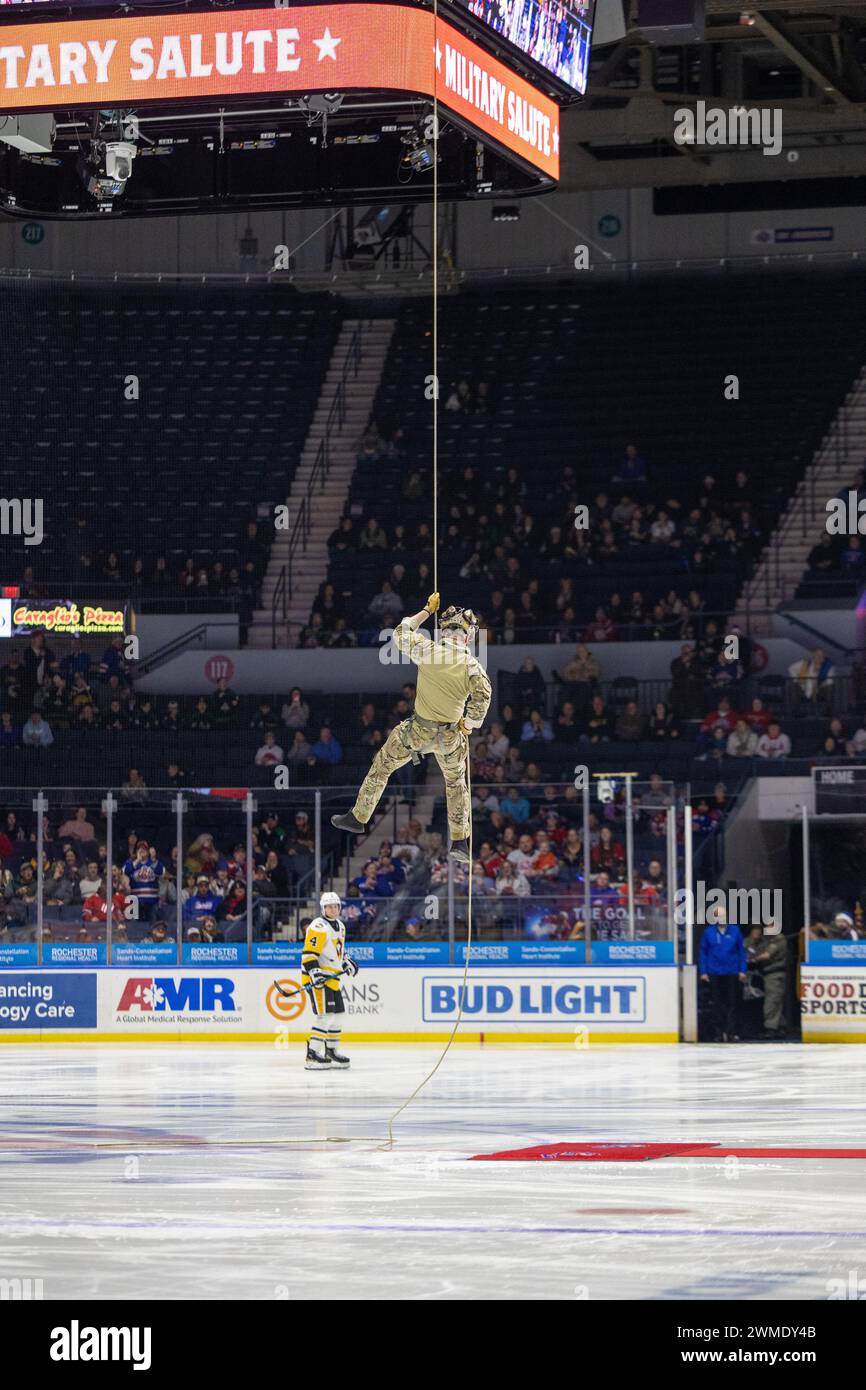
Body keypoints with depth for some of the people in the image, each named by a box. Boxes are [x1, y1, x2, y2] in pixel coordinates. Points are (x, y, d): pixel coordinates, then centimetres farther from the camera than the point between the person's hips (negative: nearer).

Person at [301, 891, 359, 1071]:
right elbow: (308, 953, -19)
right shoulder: (318, 927, -14)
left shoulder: (340, 926, 17)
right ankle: (312, 1055, -16)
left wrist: (346, 962, 21)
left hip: (332, 978, 10)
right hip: (317, 978, -10)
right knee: (325, 1015, -15)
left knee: (337, 1014, 14)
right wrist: (315, 972, -28)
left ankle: (332, 1052, 26)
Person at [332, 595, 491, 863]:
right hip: (451, 736, 1)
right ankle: (460, 842, 25)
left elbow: (401, 633, 2)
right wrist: (468, 724, -4)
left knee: (380, 768, 19)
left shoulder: (428, 651, -14)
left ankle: (358, 818, 29)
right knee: (456, 783, 23)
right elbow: (483, 695, -21)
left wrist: (427, 611, 13)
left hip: (417, 730, -1)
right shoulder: (472, 665, -13)